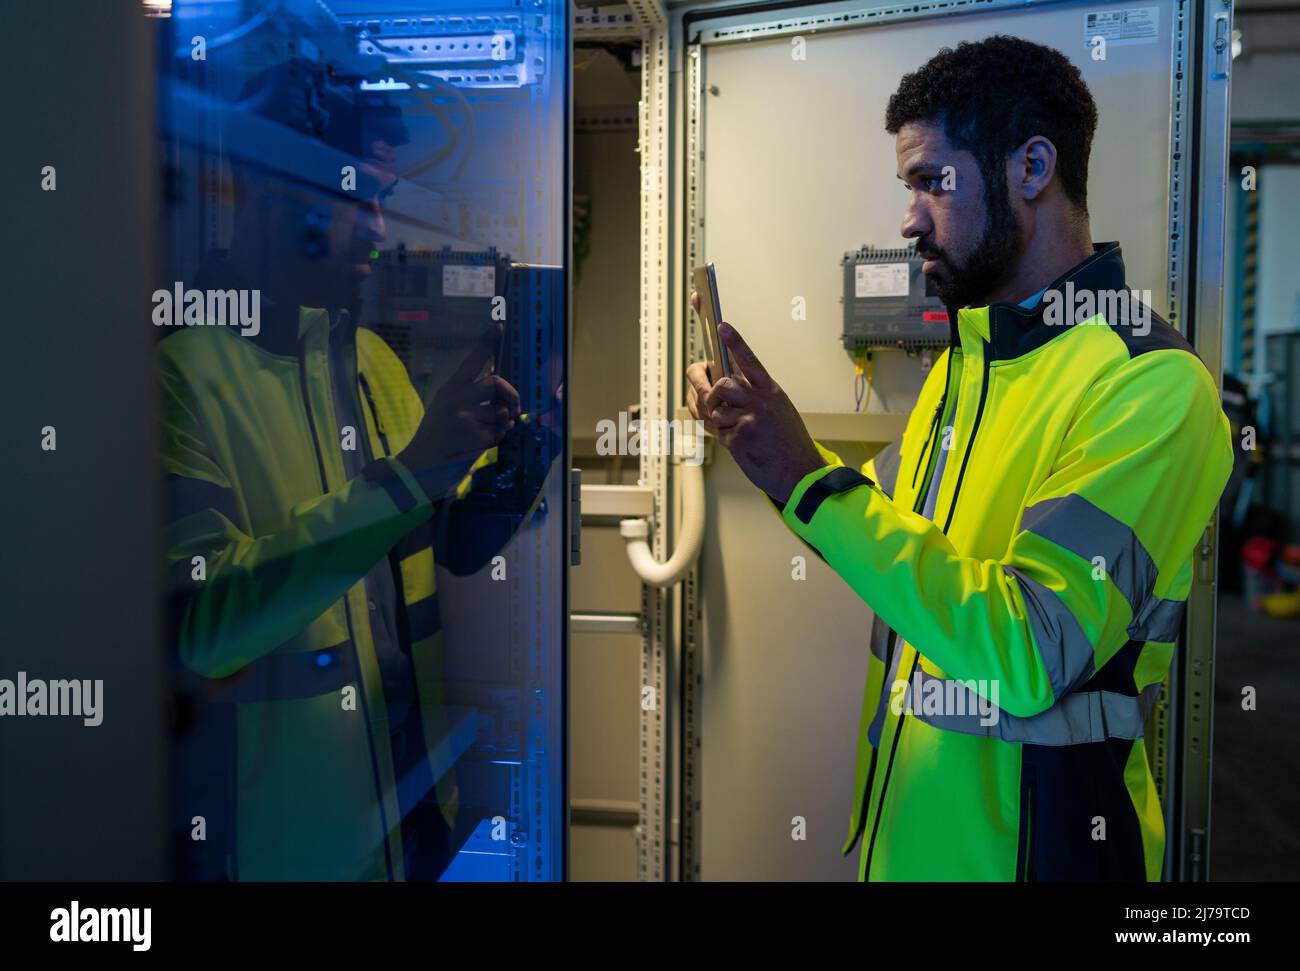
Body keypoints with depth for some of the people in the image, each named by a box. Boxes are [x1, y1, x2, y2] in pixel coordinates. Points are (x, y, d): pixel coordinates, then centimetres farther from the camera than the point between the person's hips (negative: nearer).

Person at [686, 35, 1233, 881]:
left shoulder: (1152, 384, -20)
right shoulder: (970, 352, 8)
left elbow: (1031, 655, -27)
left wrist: (808, 481, -28)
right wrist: (768, 435, 0)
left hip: (1022, 836, -7)